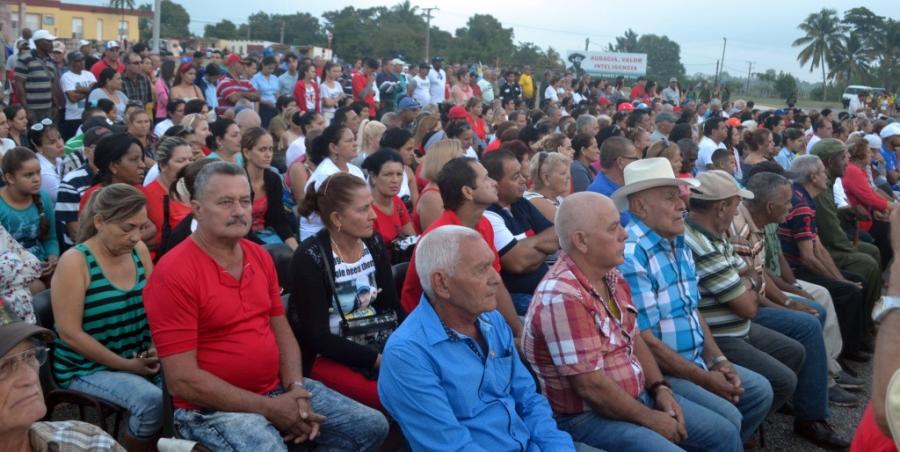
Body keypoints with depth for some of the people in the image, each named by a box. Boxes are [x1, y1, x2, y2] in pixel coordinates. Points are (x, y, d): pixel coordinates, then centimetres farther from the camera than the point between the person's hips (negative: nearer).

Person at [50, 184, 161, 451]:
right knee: (152, 401, -29)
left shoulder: (139, 251, 1)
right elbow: (70, 333, -17)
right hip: (87, 368, -5)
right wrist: (126, 365, -17)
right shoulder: (75, 262, -15)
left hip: (138, 359, 5)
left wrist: (156, 349, -9)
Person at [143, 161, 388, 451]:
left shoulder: (260, 256, 8)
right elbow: (182, 380, -18)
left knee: (372, 426, 6)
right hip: (213, 407, -7)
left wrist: (297, 390, -6)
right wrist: (267, 408, -19)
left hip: (280, 391, 8)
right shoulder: (174, 273, -16)